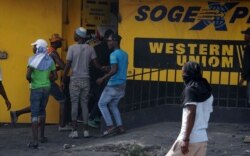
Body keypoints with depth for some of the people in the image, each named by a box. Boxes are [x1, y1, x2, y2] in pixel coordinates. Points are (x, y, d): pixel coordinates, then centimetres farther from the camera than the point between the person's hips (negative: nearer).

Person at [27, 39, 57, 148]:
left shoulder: (33, 59, -11)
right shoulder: (49, 60, 5)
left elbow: (28, 75, -20)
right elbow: (55, 76, 6)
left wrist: (30, 81, 0)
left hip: (36, 89, -5)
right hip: (47, 88, 5)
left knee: (34, 113, -5)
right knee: (42, 110, 22)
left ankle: (35, 140, -14)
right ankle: (42, 136, 28)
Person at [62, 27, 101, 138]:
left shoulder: (72, 48, -9)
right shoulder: (90, 48, 1)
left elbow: (67, 66, -9)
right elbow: (96, 64, 2)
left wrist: (63, 80, -1)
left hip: (75, 80, -3)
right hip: (86, 79, 3)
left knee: (74, 104, 1)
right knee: (84, 104, 8)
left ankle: (75, 131, -1)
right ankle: (86, 130, 7)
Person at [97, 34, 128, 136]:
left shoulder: (114, 54, -15)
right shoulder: (125, 54, 12)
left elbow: (114, 70, -25)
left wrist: (103, 78, -18)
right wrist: (107, 69, 25)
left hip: (113, 85, -8)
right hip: (122, 85, 8)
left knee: (102, 104, 4)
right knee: (113, 105, 19)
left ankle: (110, 126, -3)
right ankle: (120, 127, 9)